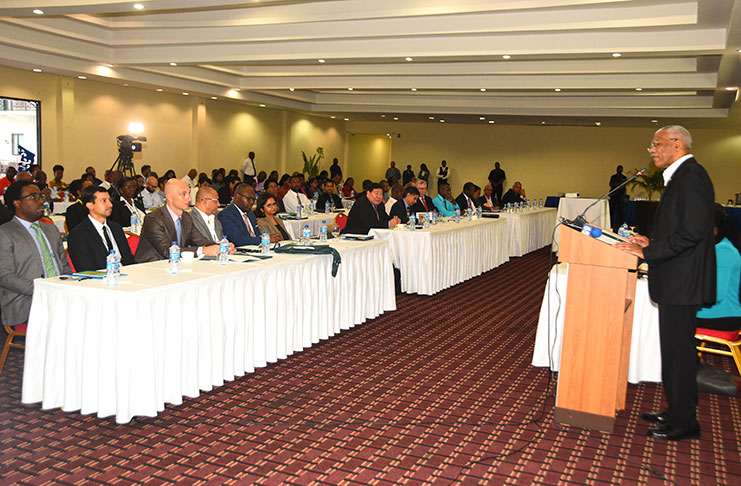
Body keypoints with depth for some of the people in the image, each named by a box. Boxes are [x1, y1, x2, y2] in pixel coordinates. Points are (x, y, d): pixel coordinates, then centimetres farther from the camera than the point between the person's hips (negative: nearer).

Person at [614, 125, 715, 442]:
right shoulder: (681, 176, 16)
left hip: (681, 283, -10)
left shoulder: (690, 176, -17)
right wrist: (652, 241, 11)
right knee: (675, 350, 17)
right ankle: (676, 412, 29)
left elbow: (692, 231, -25)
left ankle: (684, 423, 12)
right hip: (676, 281, 10)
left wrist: (648, 252, -21)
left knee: (678, 351, -1)